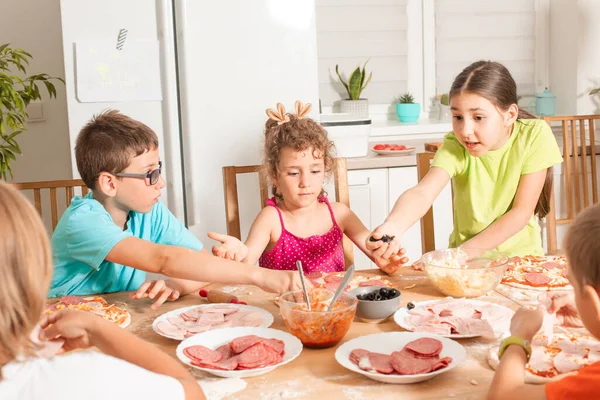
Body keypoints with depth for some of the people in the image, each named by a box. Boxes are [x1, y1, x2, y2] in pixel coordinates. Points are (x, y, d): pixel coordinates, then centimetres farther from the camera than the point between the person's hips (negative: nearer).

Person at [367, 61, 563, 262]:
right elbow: (422, 192, -31)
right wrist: (392, 227, -51)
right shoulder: (455, 146, -14)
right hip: (466, 261, -1)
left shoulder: (535, 135, -15)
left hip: (520, 253, 2)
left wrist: (470, 250, -21)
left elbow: (521, 211, -13)